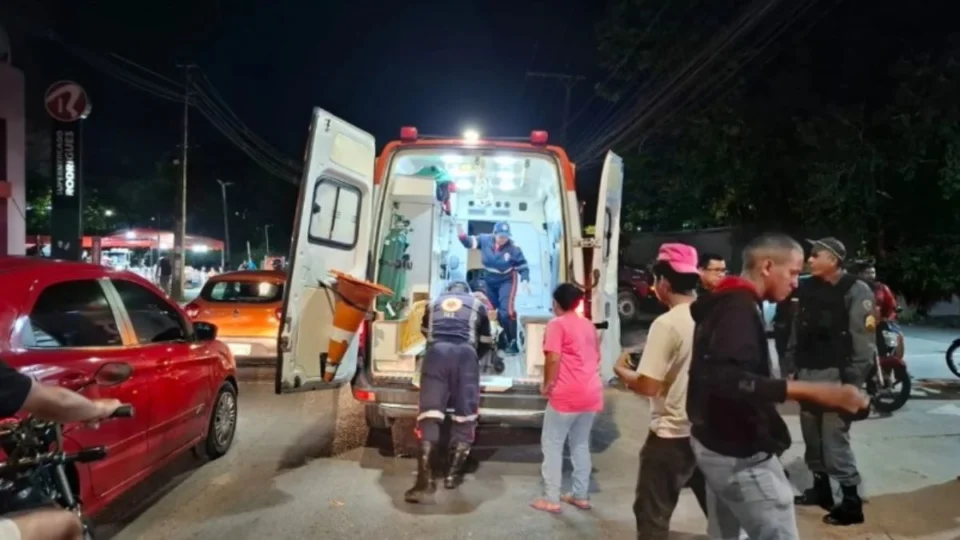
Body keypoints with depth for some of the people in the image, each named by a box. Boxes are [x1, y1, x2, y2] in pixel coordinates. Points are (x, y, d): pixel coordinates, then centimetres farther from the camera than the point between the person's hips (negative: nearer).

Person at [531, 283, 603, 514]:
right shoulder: (588, 325, 14)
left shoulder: (556, 324, -8)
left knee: (552, 444, 3)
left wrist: (547, 384, -7)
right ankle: (581, 495, 22)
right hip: (591, 393, 7)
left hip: (567, 395, -7)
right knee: (581, 444, 17)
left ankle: (551, 499, 3)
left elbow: (553, 359, -18)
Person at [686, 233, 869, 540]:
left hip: (715, 442, 10)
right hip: (739, 452, -10)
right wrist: (812, 391, -38)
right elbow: (728, 380, -33)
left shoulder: (725, 303, 12)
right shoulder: (739, 308, -19)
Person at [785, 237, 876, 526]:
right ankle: (821, 488, 30)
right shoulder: (807, 288, 10)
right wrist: (792, 365, 9)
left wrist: (853, 381, -16)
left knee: (834, 439, -5)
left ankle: (851, 502, 6)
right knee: (812, 436, 15)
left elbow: (864, 342, -13)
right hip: (807, 372, 7)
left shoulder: (856, 291, -9)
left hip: (835, 374, -7)